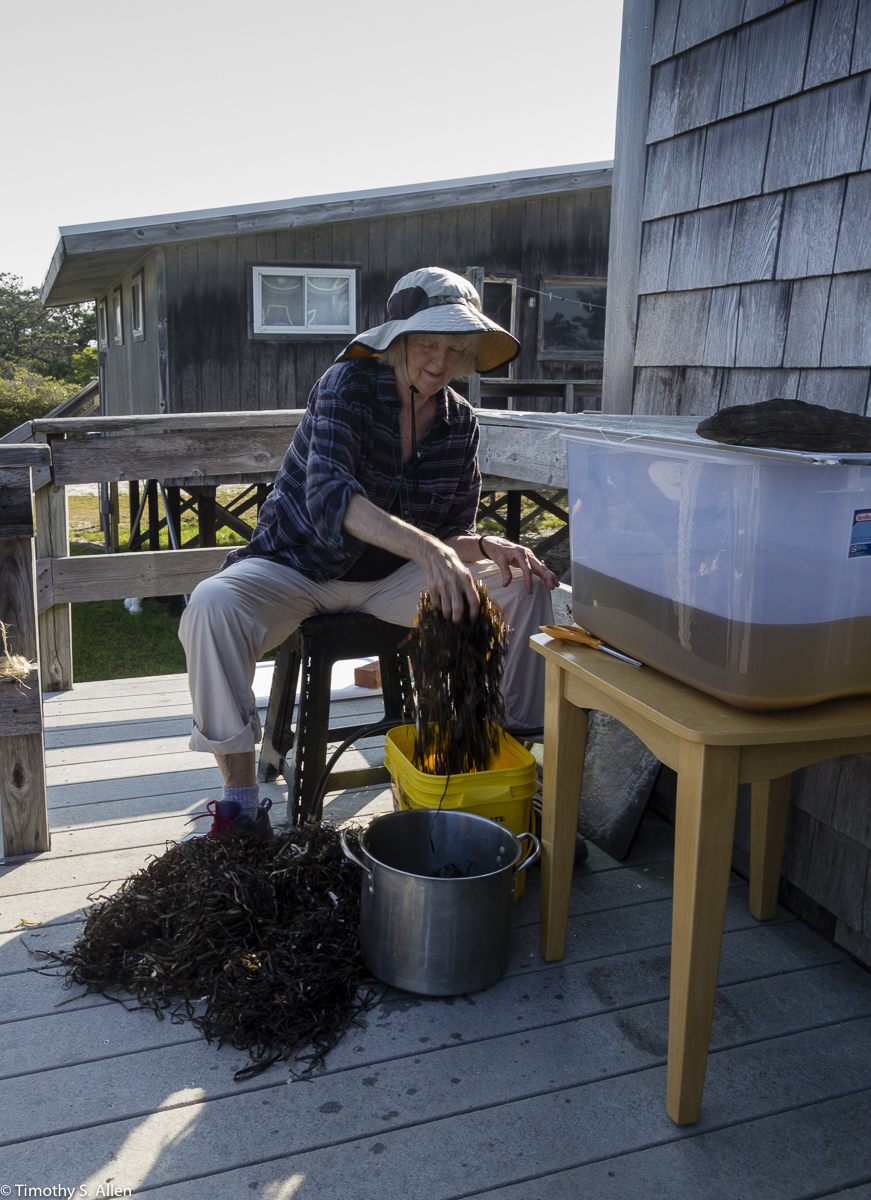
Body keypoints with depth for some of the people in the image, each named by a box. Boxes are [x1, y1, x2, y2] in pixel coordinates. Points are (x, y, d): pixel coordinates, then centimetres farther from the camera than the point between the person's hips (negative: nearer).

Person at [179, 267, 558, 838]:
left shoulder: (460, 422, 0)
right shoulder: (349, 385, -17)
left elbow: (453, 534, 5)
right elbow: (328, 496, -34)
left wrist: (489, 547, -20)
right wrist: (424, 547, -48)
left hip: (390, 578, 5)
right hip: (298, 567, -4)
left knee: (524, 587, -11)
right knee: (213, 604, -35)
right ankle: (241, 791, -23)